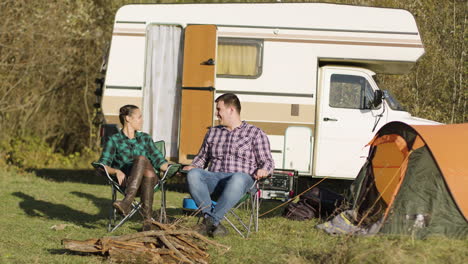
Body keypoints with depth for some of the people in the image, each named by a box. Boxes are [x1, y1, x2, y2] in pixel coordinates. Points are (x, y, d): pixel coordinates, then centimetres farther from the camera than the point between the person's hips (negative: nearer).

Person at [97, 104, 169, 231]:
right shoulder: (114, 140, 13)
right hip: (127, 182, -2)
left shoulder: (145, 138, 25)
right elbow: (103, 165, 3)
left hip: (147, 181, 2)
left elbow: (159, 160, 19)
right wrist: (116, 171, -16)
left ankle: (147, 219, -48)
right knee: (141, 158, -34)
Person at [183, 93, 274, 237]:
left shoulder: (255, 133, 13)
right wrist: (193, 166, 10)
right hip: (214, 177, 4)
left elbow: (267, 161, 9)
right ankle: (214, 224, -39)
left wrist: (263, 170, -14)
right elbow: (202, 157, 33)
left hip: (243, 178, -4)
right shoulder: (212, 132, 27)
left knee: (238, 179, -43)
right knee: (193, 174, -31)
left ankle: (210, 221, -41)